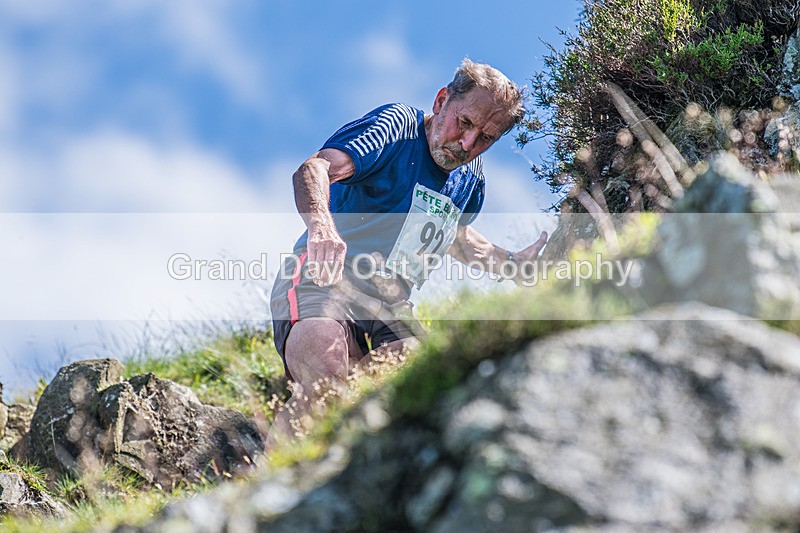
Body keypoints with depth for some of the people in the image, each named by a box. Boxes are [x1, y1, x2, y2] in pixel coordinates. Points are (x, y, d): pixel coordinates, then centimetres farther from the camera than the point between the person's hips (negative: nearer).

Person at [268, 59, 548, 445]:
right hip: (323, 282, -7)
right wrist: (322, 225, -47)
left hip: (391, 311, 7)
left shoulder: (471, 180, 16)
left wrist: (513, 263, 30)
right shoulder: (398, 126, -8)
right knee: (323, 381, -35)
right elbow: (313, 169, -26)